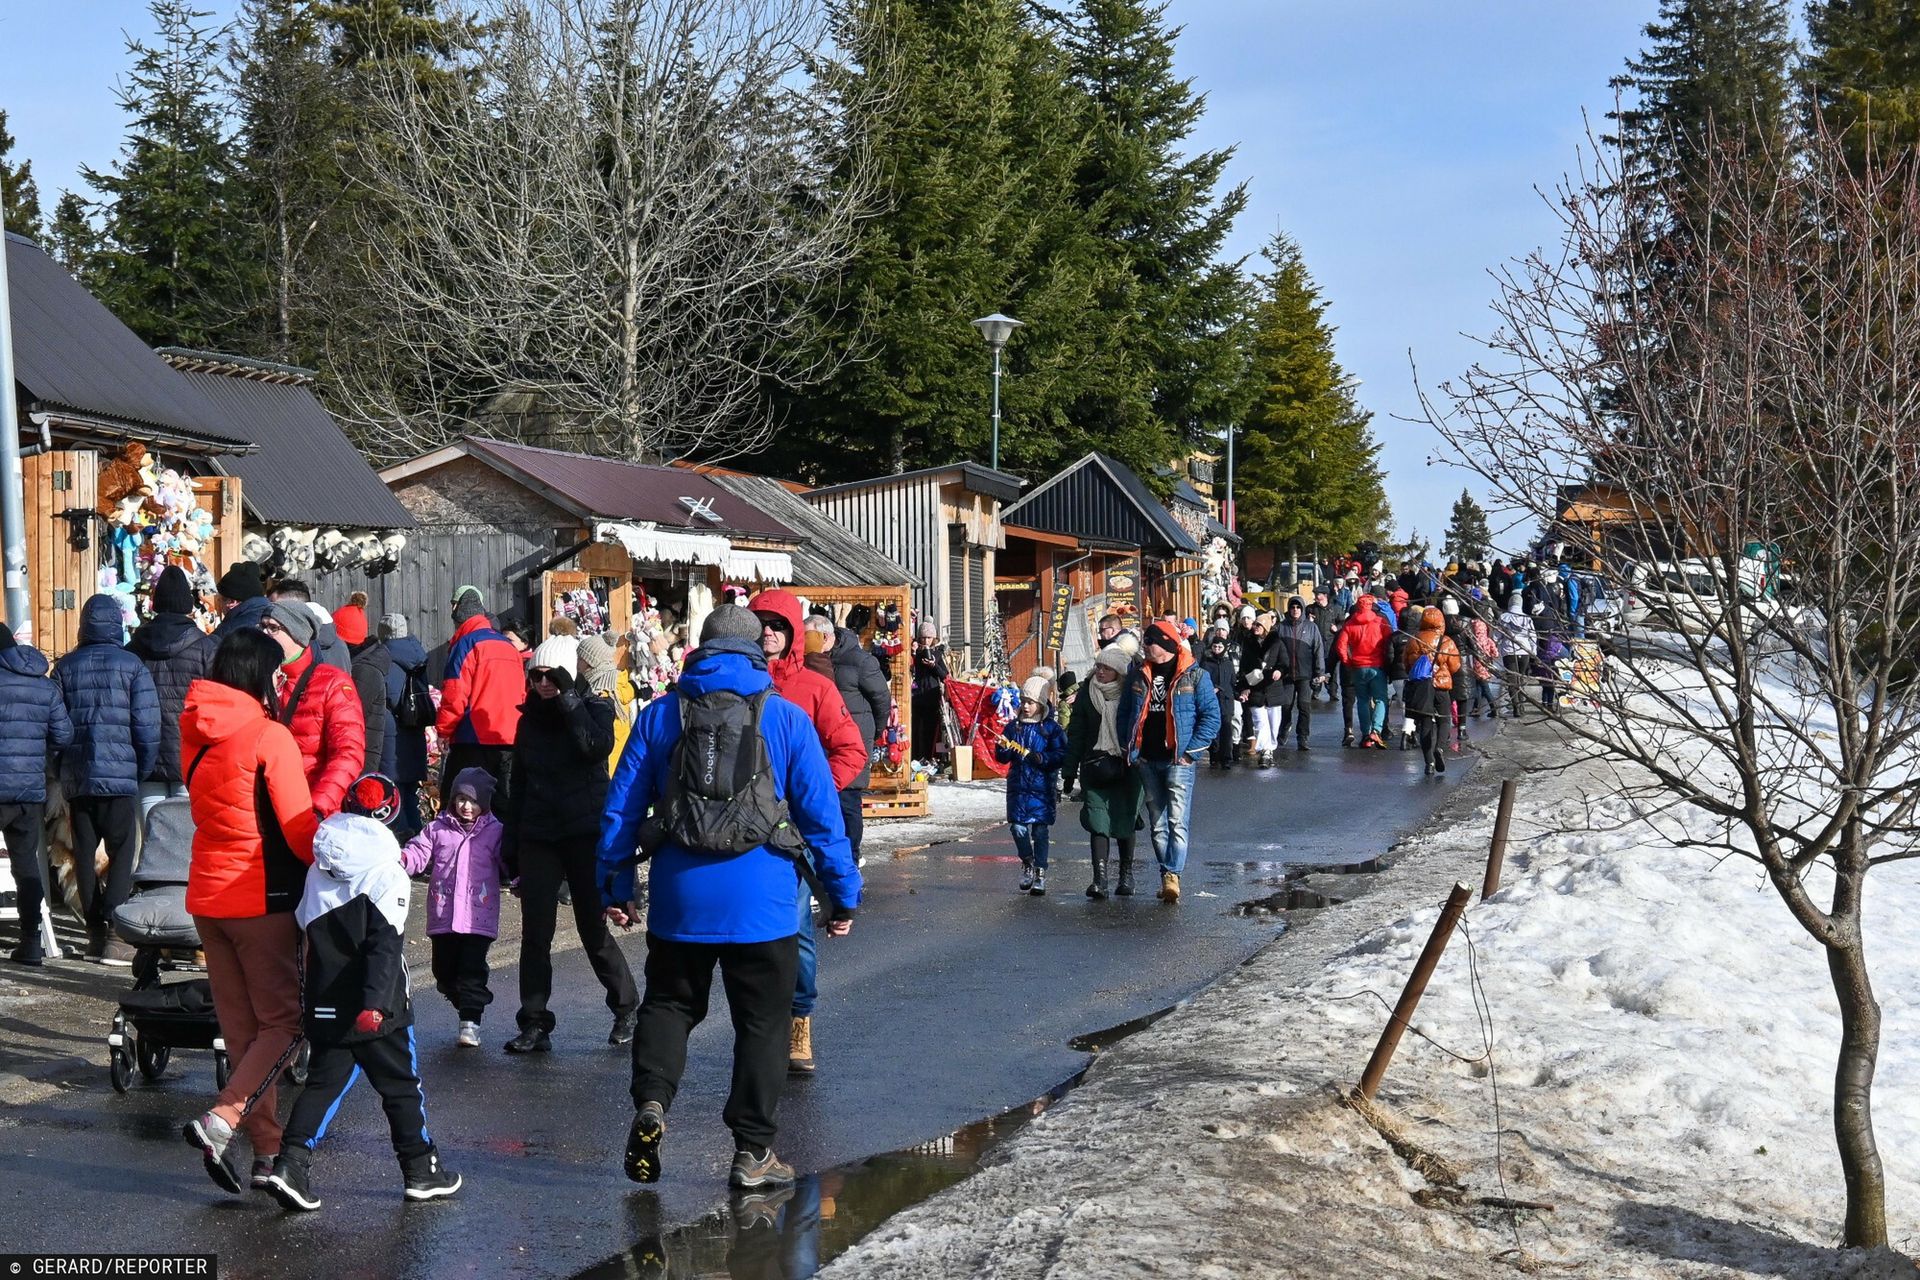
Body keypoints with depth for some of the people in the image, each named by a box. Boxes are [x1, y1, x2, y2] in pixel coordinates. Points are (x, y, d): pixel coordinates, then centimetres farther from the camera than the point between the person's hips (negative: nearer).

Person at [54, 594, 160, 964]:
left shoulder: (65, 667, 6)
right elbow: (147, 726, -8)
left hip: (75, 777, 4)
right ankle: (114, 936, -9)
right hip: (119, 776, -4)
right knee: (123, 854, 0)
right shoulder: (132, 666, -5)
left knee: (84, 855, 10)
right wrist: (144, 772, 3)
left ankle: (95, 933, 13)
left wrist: (63, 768, 15)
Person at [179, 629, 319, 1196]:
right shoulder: (269, 736, -15)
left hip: (206, 894, 7)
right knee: (283, 1022, 3)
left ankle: (267, 1149, 17)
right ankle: (220, 1122, -13)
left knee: (241, 1027, 12)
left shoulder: (196, 731, 6)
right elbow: (300, 829, -16)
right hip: (262, 898, -7)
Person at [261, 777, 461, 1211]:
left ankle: (291, 1162, -6)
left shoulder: (318, 874, 8)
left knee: (324, 1083, 10)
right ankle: (421, 1171, 16)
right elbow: (385, 948, -22)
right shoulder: (388, 876, -13)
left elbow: (305, 937, 16)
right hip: (378, 1011, -5)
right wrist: (375, 1003, -27)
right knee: (401, 1085, 7)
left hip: (325, 1010, 5)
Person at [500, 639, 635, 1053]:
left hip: (586, 834, -4)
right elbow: (517, 784, 18)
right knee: (535, 934, 1)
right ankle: (534, 1025, 6)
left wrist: (568, 698, -18)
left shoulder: (594, 709, -1)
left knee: (594, 929, 0)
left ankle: (626, 1011, 18)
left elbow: (596, 747, -23)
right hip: (538, 837, 4)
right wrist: (510, 841, 14)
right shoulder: (529, 720, 13)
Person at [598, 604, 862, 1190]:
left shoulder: (660, 714, 6)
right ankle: (753, 1151, 13)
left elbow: (622, 806, 8)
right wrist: (843, 895, 8)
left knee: (668, 1003, 20)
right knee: (762, 1021, 10)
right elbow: (821, 813, 0)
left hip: (679, 895, 2)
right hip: (760, 900, -2)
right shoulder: (788, 718, 0)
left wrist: (615, 885, 17)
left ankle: (650, 1101, -3)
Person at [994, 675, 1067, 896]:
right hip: (1018, 786, 3)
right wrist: (1002, 749, -11)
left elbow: (1061, 755, -8)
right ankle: (1027, 863, 25)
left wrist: (1042, 759, -22)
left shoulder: (1051, 728, -2)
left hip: (1042, 787, -3)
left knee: (1040, 830, -1)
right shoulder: (1013, 727, 9)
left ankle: (1040, 874, 8)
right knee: (1018, 828, -1)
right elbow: (1003, 758, 11)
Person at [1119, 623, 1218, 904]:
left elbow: (1212, 716, -3)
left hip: (1178, 760, -5)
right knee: (1157, 824, 9)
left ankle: (1172, 874, -18)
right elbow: (1125, 712, 17)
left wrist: (1190, 750, -8)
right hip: (1147, 761, 5)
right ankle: (1167, 877, 16)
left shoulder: (1194, 676, -3)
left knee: (1177, 820, -14)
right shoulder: (1138, 675, 8)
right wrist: (1130, 747, 7)